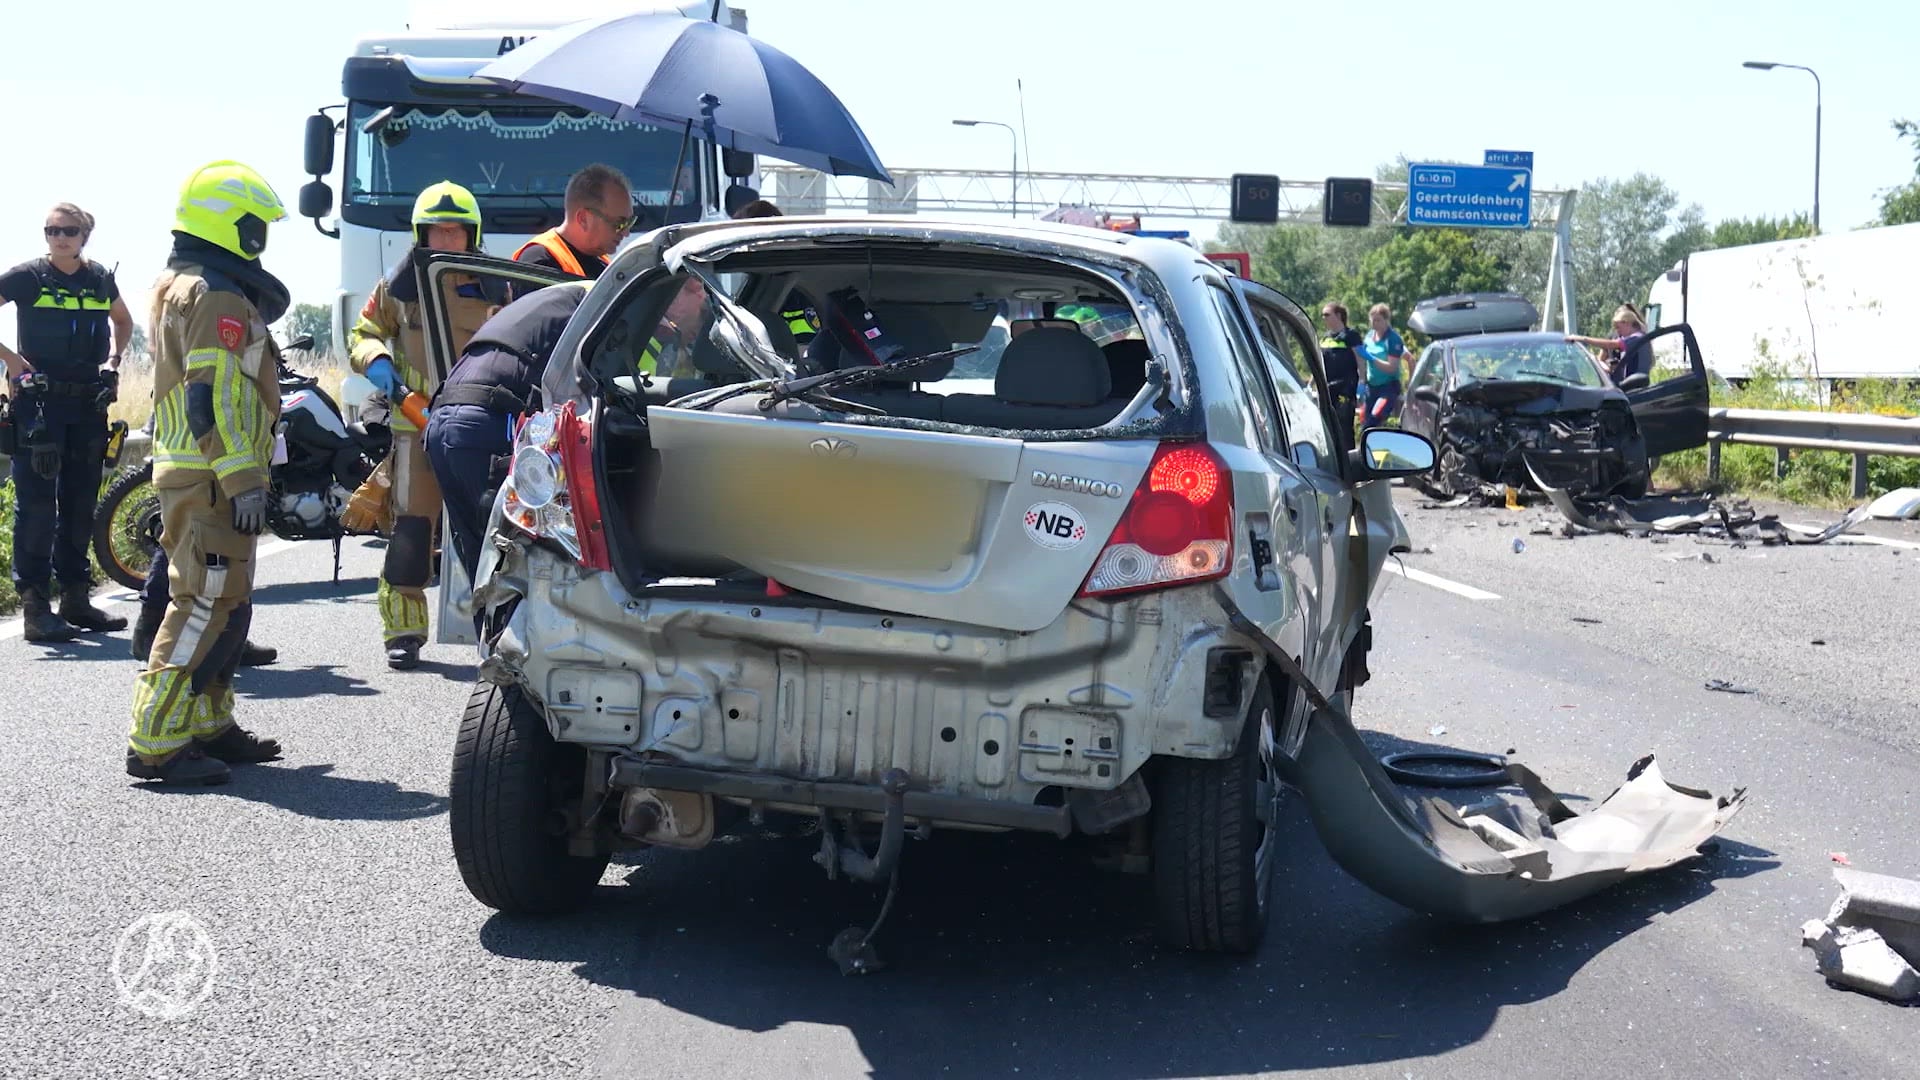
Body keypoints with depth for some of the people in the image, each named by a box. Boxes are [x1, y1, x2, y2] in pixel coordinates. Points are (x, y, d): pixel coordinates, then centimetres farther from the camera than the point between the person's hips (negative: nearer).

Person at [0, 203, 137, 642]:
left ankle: (76, 598, 20)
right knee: (37, 503, -6)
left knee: (81, 503, 11)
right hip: (38, 403, -5)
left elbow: (123, 321, 27)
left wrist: (112, 359, 12)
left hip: (89, 404, 5)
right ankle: (35, 607, -4)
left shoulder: (100, 278, 9)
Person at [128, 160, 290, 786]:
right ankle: (155, 744, -10)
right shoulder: (219, 295, -14)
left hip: (185, 470, 11)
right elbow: (216, 395, -22)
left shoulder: (177, 284, 20)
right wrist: (244, 480, -24)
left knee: (223, 603, 16)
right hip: (213, 477, -11)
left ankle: (208, 726, 23)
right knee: (206, 604, -10)